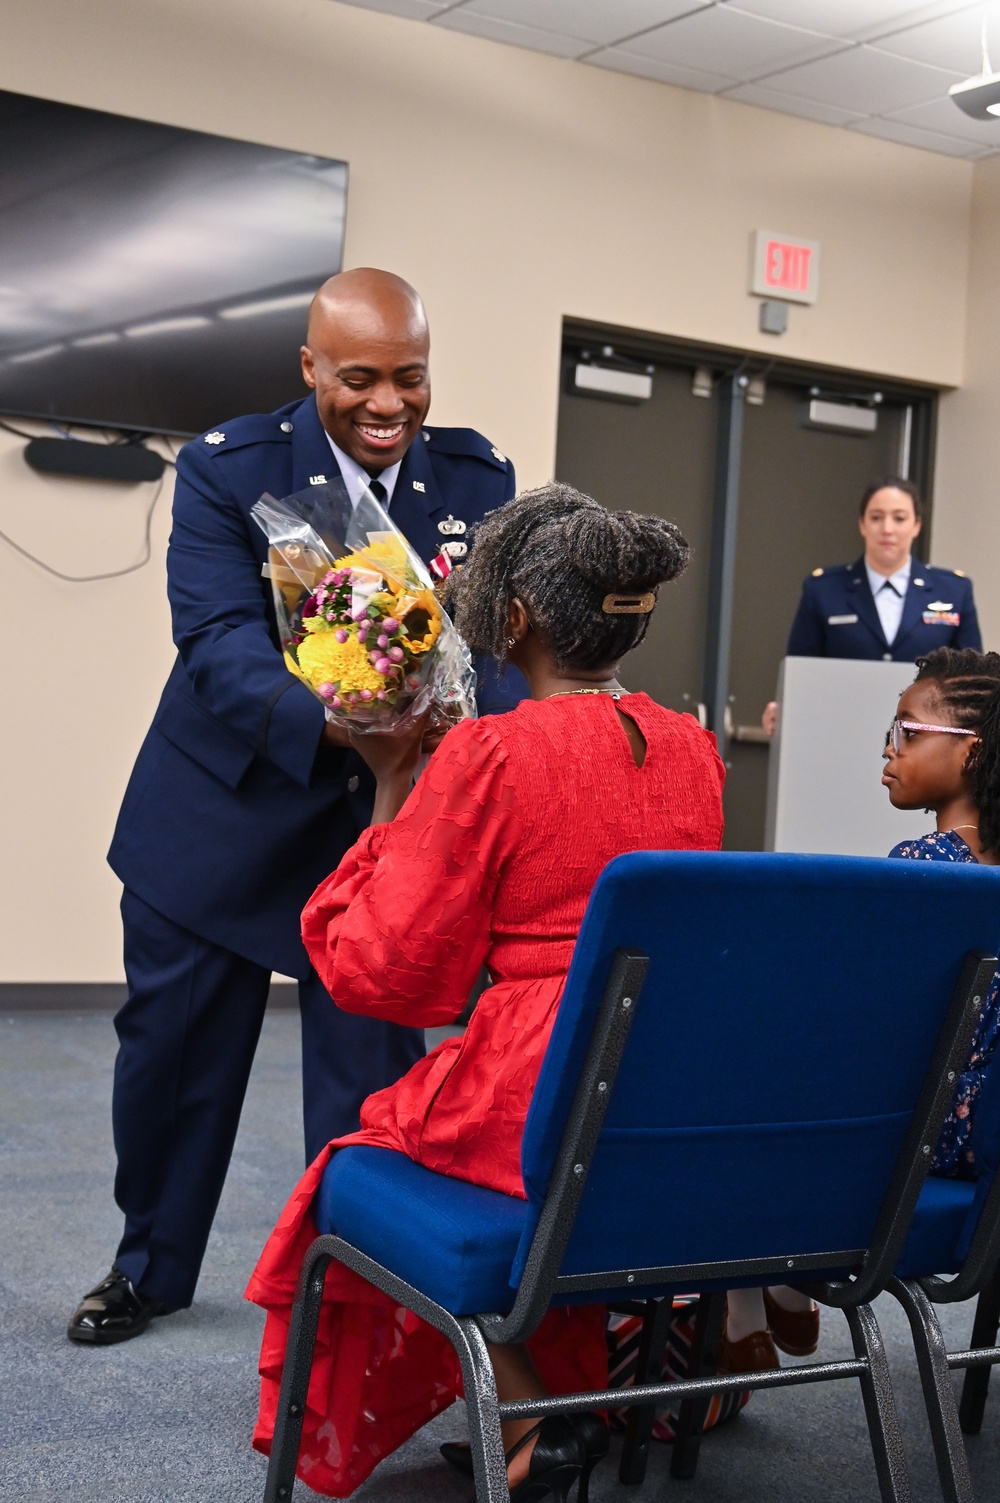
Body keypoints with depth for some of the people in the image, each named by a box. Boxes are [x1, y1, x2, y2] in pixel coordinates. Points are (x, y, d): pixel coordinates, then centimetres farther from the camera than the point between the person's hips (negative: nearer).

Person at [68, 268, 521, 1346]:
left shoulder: (477, 478, -4)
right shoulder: (227, 468, -13)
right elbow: (219, 641, -24)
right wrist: (329, 723, -44)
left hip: (385, 822, 1)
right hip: (224, 812, 0)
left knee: (370, 1069, 3)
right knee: (171, 1048, 14)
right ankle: (150, 1267, 37)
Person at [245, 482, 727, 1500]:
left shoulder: (490, 756, -12)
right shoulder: (693, 750, 7)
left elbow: (382, 974, -8)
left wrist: (391, 796, 2)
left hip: (547, 1098, -7)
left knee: (381, 1142, 21)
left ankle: (531, 1413, 14)